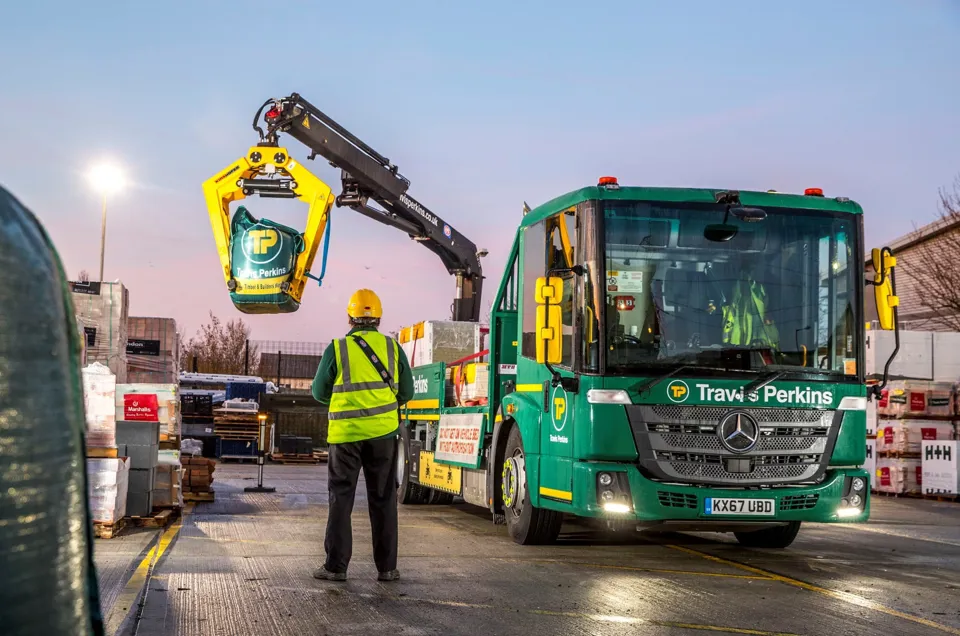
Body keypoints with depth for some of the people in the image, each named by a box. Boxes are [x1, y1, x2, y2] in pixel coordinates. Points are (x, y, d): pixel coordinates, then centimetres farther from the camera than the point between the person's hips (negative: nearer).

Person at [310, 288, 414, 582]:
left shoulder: (337, 349, -5)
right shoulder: (393, 348, 1)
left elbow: (320, 393, 3)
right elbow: (406, 392, 8)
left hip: (346, 434, -1)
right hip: (383, 432, 2)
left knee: (341, 499, 7)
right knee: (383, 500, 9)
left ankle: (336, 565, 5)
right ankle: (386, 566, 10)